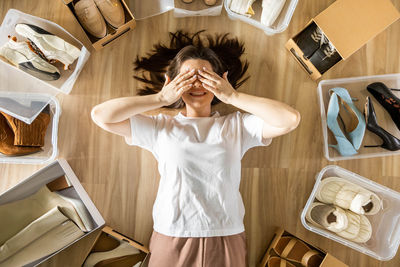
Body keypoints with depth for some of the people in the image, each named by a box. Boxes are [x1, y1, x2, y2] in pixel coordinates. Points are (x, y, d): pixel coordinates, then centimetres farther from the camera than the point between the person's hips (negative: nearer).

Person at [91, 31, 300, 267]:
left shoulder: (236, 125, 2)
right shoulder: (160, 127, 2)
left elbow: (290, 119, -11)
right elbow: (100, 115, -5)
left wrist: (233, 96, -8)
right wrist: (160, 98, -7)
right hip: (171, 242, 0)